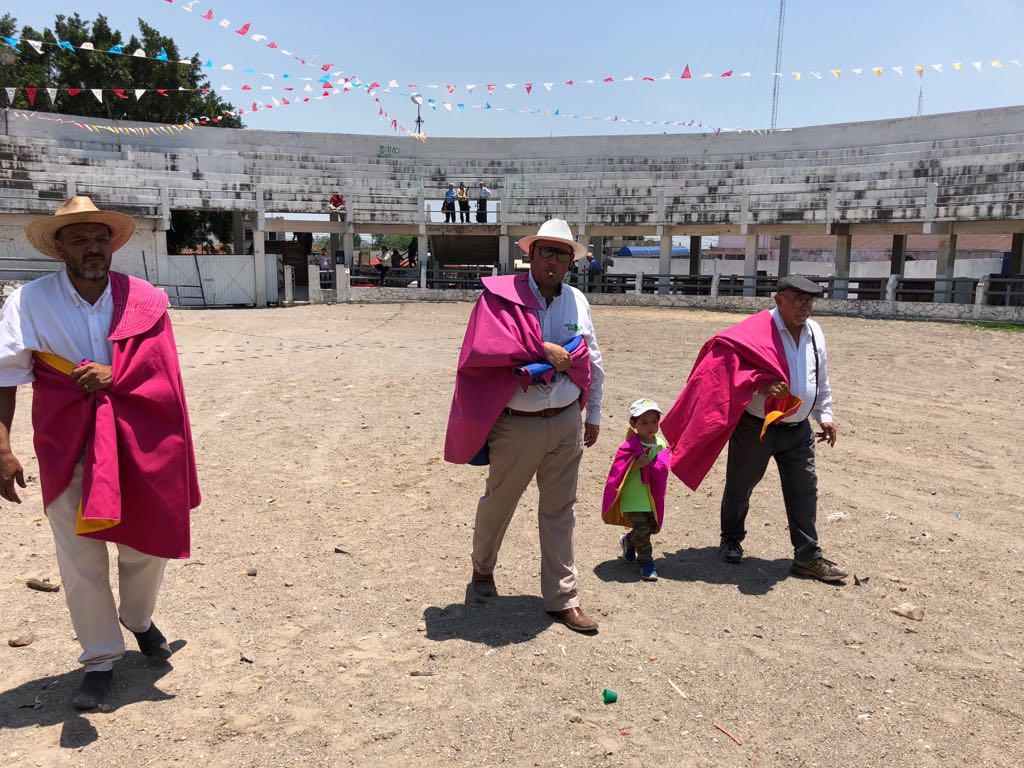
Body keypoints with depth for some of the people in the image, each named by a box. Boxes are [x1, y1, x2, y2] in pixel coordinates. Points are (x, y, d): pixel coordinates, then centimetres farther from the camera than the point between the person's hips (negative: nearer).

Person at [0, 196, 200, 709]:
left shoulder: (145, 300, 1)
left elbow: (158, 367, -6)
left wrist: (114, 375, -25)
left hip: (138, 442, 2)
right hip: (68, 449, -1)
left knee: (146, 545, 12)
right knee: (80, 559, 3)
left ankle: (138, 619, 43)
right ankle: (100, 660, 23)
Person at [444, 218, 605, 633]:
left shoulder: (577, 301, 6)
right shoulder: (500, 296, -9)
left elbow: (592, 361, 14)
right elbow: (485, 348, -25)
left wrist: (594, 415, 17)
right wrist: (544, 351, -20)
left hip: (566, 423, 4)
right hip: (517, 425, -3)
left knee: (559, 513, 12)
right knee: (498, 502, 15)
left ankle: (562, 599, 24)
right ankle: (482, 567, 43)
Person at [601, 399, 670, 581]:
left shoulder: (661, 445, 3)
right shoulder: (630, 447, -13)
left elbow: (662, 468, 12)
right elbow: (618, 470, -14)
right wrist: (636, 464, -25)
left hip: (652, 498, 6)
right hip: (633, 497, -6)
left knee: (651, 527, 16)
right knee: (641, 530, -7)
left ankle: (628, 541, 43)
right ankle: (646, 562, 10)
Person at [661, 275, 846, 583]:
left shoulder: (814, 332, 9)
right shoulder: (758, 330, -14)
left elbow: (822, 379, 19)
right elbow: (725, 356, -25)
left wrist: (824, 415, 15)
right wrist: (759, 383, -33)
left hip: (798, 429, 6)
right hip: (755, 427, -5)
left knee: (804, 490, 6)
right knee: (740, 486, 11)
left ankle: (808, 557, 17)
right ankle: (731, 539, 34)